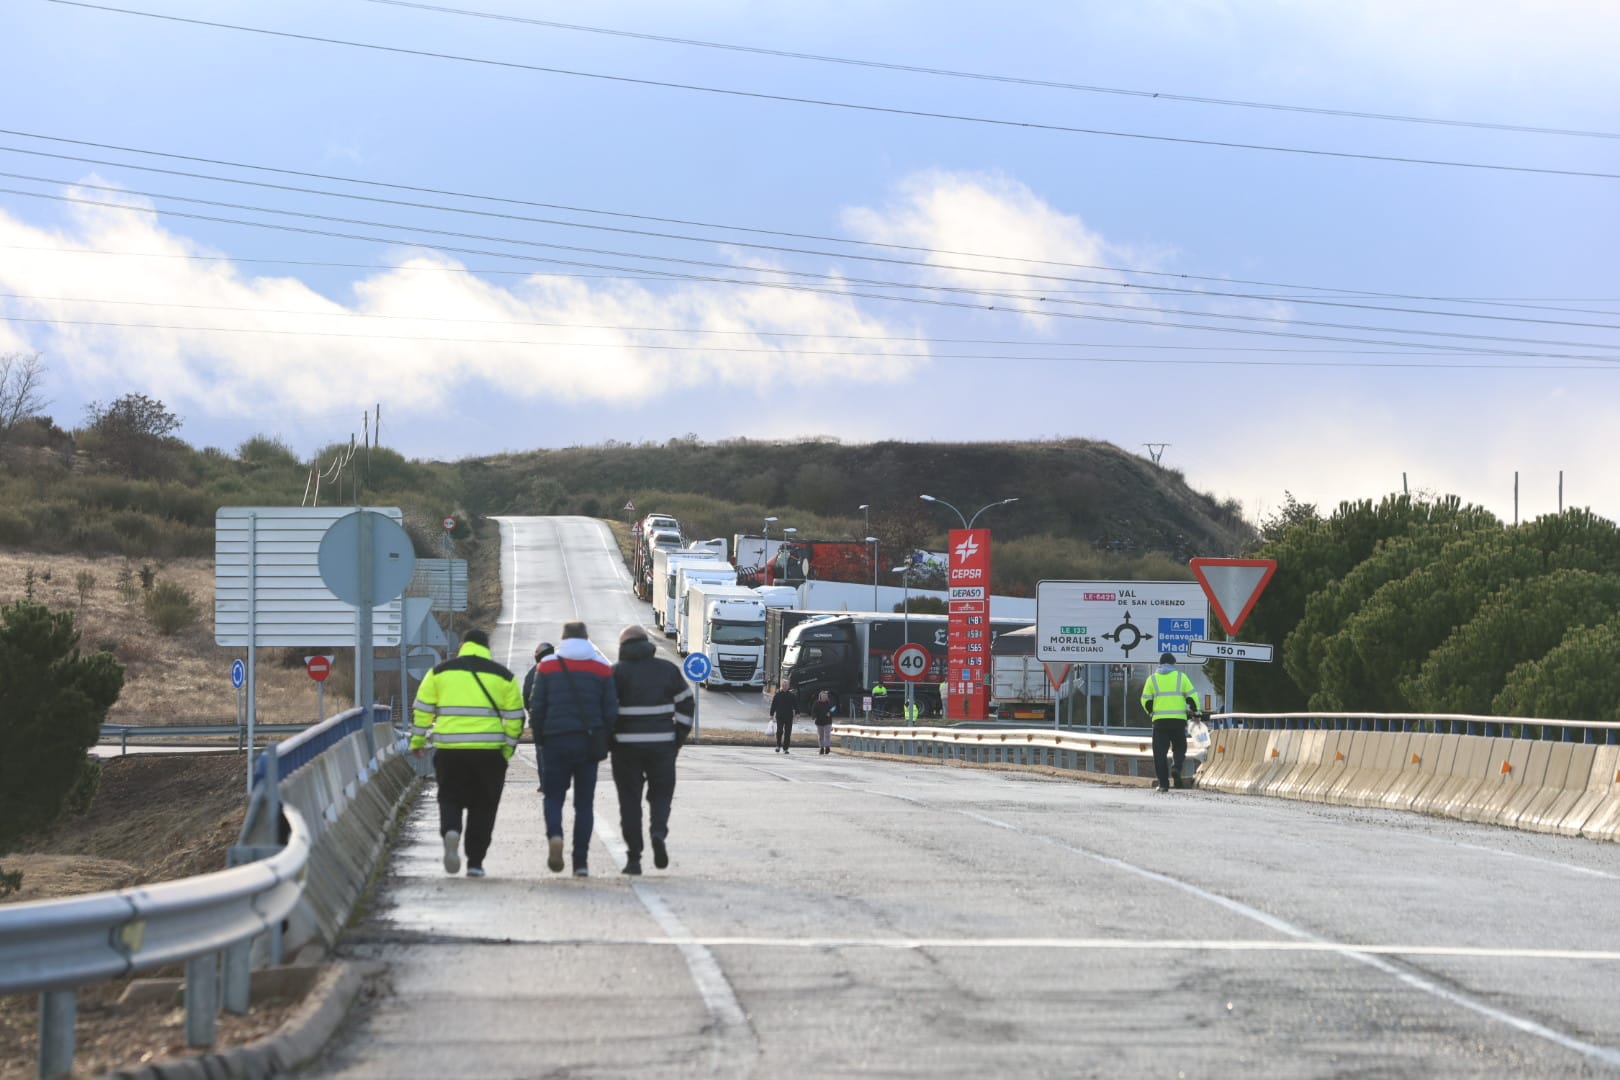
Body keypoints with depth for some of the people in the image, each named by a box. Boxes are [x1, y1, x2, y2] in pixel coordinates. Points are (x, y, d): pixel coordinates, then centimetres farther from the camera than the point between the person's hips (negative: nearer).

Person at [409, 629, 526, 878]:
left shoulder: (440, 672, 7)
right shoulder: (503, 676, 7)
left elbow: (423, 708, 7)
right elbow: (515, 717, 7)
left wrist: (417, 741, 16)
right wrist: (508, 750, 13)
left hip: (449, 751, 0)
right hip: (489, 753, 0)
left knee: (450, 799, 13)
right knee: (482, 807, 10)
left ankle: (450, 831, -19)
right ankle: (475, 862, 7)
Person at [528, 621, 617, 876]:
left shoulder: (547, 666, 1)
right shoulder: (602, 668, 4)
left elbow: (537, 707, 0)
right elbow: (611, 710, 2)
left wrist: (538, 739, 12)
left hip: (556, 741, -1)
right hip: (589, 743, 1)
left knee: (554, 797, 8)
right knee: (584, 803, 7)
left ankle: (554, 835, -22)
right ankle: (581, 862, 3)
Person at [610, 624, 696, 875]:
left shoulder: (617, 672, -1)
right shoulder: (668, 669, 7)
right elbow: (687, 705, 6)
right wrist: (678, 739, 11)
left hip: (626, 746, -1)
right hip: (662, 745, 1)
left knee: (630, 800, 5)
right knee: (661, 794, 13)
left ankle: (633, 858, 2)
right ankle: (659, 831, -16)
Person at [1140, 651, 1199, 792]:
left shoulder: (1152, 679, 7)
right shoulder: (1181, 677, 5)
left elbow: (1145, 700, 6)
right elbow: (1192, 696, 1)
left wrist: (1151, 712, 23)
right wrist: (1194, 710, 14)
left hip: (1160, 721, 0)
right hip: (1179, 720, 0)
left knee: (1160, 752, 3)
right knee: (1179, 748, 14)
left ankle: (1163, 783, -3)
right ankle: (1176, 768, -16)